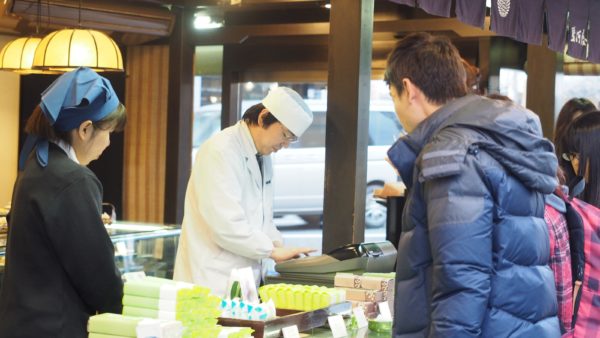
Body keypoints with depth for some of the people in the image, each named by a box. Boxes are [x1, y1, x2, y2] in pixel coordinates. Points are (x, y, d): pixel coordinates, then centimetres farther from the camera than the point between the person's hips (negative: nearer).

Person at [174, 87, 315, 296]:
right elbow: (225, 223, -23)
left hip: (245, 277, 8)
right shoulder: (221, 151, -16)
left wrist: (278, 246, 3)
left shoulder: (262, 156, 14)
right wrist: (272, 250, -14)